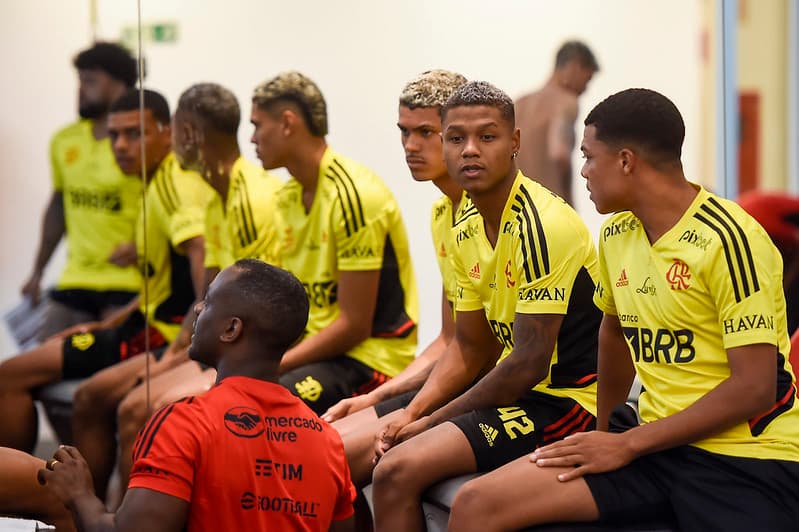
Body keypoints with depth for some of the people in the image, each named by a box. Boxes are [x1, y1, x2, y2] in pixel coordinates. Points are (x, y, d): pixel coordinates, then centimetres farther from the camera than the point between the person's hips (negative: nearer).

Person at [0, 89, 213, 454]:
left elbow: (200, 250, -30)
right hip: (155, 324, 10)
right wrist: (107, 326, 21)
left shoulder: (175, 181, -14)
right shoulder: (162, 182, 16)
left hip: (163, 335, -10)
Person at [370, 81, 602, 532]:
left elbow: (529, 364, -21)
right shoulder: (467, 228, 8)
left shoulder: (540, 225, -19)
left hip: (565, 401, -9)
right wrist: (412, 414, 1)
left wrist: (433, 421, -13)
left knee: (398, 470, -22)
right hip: (518, 392, 9)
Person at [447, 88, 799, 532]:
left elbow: (754, 388, -17)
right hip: (657, 444, 6)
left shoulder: (727, 240, -14)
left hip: (744, 461, -6)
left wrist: (626, 445, -13)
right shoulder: (617, 233, 7)